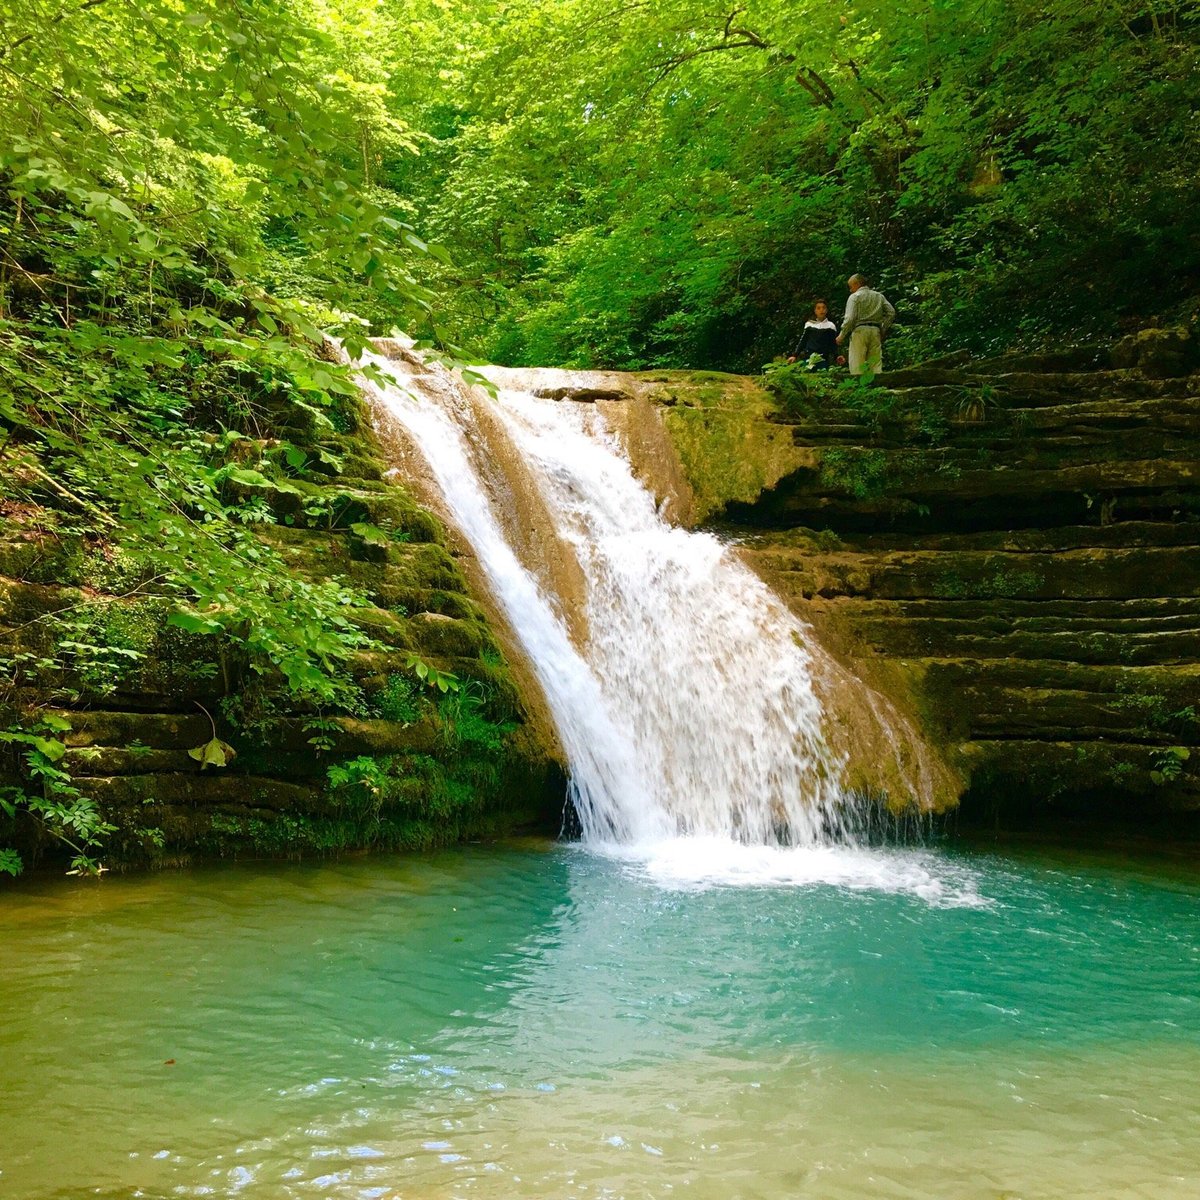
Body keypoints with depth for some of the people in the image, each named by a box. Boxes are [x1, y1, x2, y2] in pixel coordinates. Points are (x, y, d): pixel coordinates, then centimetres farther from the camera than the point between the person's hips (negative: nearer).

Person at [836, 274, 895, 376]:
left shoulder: (855, 296, 0)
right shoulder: (879, 296, 18)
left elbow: (850, 318, -10)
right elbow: (891, 313, 12)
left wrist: (842, 335, -4)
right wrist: (883, 330, 15)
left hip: (860, 330, -5)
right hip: (875, 331, 5)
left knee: (857, 367, -6)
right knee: (876, 365, 4)